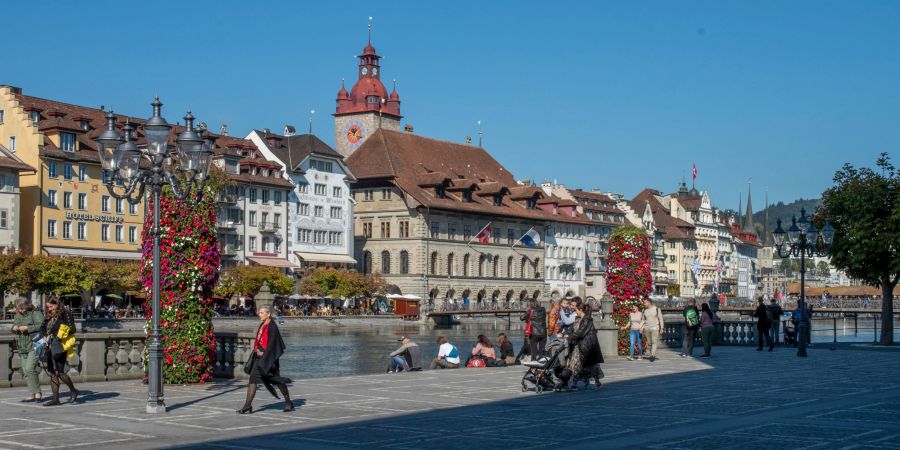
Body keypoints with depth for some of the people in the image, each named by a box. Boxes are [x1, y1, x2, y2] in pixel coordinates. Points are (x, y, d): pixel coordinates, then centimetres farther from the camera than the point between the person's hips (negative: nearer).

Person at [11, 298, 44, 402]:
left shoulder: (36, 313, -6)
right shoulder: (17, 316, 16)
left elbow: (41, 326, -18)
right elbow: (13, 328, 25)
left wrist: (27, 328, -20)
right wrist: (14, 328, 2)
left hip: (35, 346, -8)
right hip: (23, 348, 8)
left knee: (30, 368, -17)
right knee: (25, 372, 6)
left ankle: (37, 392, -6)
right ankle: (32, 395, 10)